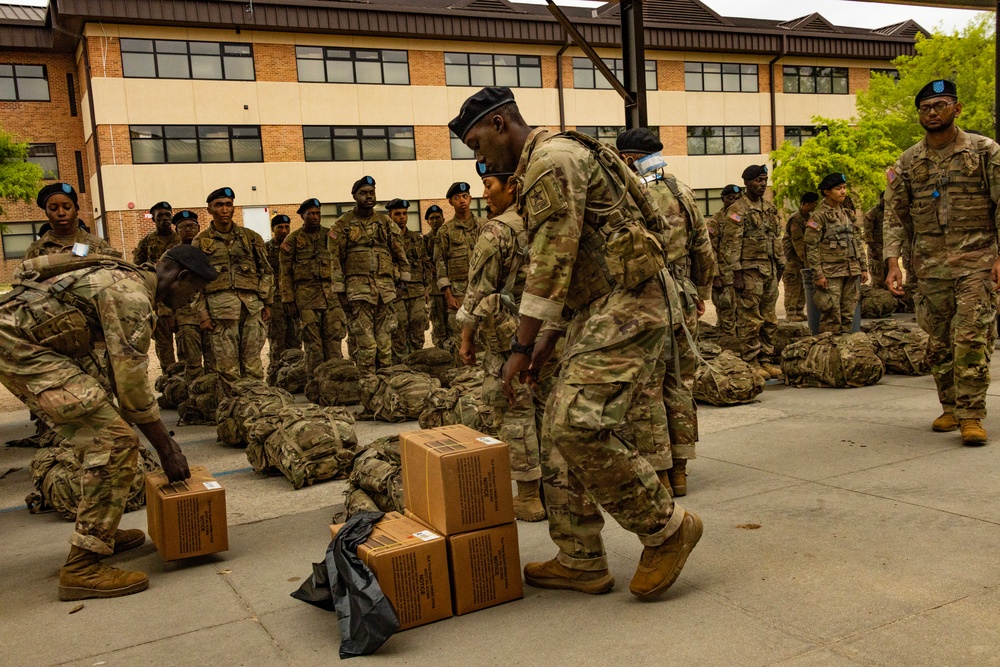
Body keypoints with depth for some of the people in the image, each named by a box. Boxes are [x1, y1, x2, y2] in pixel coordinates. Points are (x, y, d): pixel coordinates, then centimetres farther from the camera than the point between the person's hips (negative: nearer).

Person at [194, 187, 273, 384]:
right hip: (220, 307, -1)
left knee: (253, 363, 5)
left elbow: (266, 271, 15)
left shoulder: (250, 237, 12)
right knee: (227, 365, -1)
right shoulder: (201, 242, 8)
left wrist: (267, 303, 9)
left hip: (252, 305, 1)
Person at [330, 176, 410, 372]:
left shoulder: (385, 222, 13)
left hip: (386, 286, 4)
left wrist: (403, 281, 9)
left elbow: (399, 253, 16)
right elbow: (336, 260, 0)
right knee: (366, 343, -7)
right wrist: (340, 292, -5)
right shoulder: (343, 224, 3)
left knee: (385, 341, 6)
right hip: (359, 287, -3)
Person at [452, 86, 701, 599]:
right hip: (598, 311, 11)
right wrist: (551, 340, 22)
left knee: (579, 426, -20)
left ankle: (667, 529, -2)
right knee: (564, 427, 8)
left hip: (625, 307, -11)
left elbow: (550, 263, -17)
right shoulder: (541, 167, 23)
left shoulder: (551, 159, -11)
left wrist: (521, 347, -14)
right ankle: (580, 562, 15)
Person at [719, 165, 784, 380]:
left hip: (769, 271, 8)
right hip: (749, 271, -8)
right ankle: (751, 363, 4)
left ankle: (764, 360, 18)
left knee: (769, 320, 10)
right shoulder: (738, 210, -9)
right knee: (750, 320, -3)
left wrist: (779, 266, 16)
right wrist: (736, 274, -18)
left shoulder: (770, 208, 15)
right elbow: (731, 245, -13)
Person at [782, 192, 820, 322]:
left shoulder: (808, 217, 12)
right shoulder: (796, 219, -17)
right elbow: (798, 242, -21)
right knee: (793, 286, -6)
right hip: (793, 258, -9)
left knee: (803, 286, 10)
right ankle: (790, 313, -1)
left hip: (802, 257, 9)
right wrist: (806, 260, -20)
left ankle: (799, 311, 17)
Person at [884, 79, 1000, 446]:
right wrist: (893, 262, -3)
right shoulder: (907, 162, 8)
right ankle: (950, 408, 22)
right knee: (939, 342, 8)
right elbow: (895, 216, 8)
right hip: (929, 265, 3)